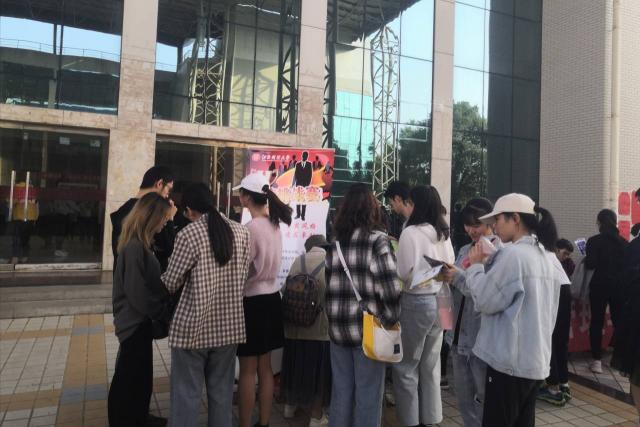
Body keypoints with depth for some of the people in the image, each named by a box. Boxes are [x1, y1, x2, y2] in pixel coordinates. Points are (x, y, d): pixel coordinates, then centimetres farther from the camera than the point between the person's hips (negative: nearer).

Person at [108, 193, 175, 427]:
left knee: (140, 374, 21)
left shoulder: (141, 244, 7)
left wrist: (160, 311, 7)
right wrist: (163, 313, -14)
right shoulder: (134, 247, -23)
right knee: (129, 377, 7)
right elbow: (137, 292, -25)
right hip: (135, 322, -9)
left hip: (139, 320, 9)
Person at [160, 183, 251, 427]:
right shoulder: (240, 232, 2)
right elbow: (243, 277, 8)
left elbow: (171, 283, -6)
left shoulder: (189, 233, -12)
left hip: (193, 326, -4)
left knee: (187, 394, 8)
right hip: (229, 325, 5)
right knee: (222, 391, 16)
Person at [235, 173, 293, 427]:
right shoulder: (274, 224, 7)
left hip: (252, 301, -8)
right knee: (265, 367, 16)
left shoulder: (251, 227, -18)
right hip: (271, 297, 8)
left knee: (248, 370, 4)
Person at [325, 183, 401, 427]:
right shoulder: (376, 239, -10)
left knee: (340, 390, 17)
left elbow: (330, 281, 6)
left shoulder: (335, 239, 5)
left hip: (337, 325, 5)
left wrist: (335, 316, 11)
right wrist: (391, 320, -6)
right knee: (368, 394, 9)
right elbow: (389, 285, -18)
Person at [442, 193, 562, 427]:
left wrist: (475, 266, -2)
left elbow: (486, 301, -16)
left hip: (510, 360, -8)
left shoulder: (512, 254, -19)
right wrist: (459, 278, 12)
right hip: (536, 360, 9)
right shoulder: (543, 256, 10)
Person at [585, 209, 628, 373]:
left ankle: (597, 360, 4)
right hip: (619, 286, 4)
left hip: (599, 285, -3)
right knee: (619, 322, 12)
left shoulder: (594, 241, -10)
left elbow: (590, 264, -15)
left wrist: (586, 260, 5)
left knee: (597, 322, 4)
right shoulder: (623, 242, 4)